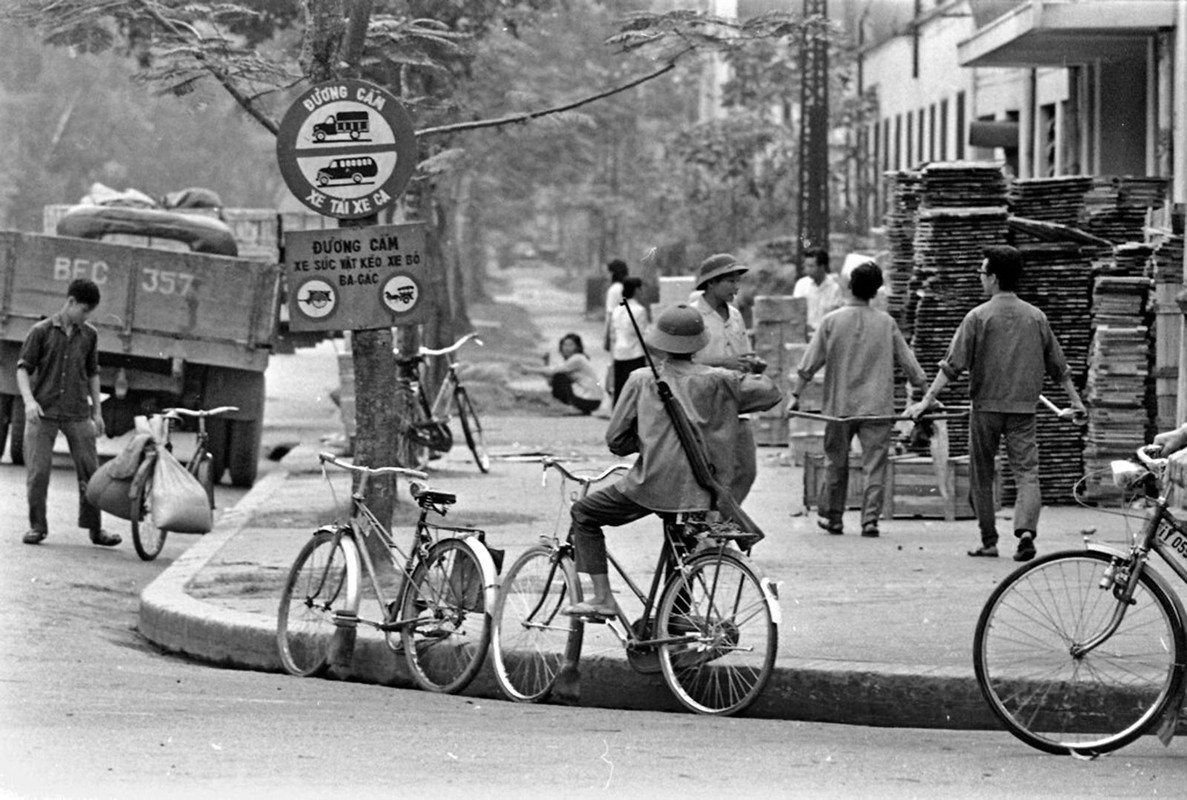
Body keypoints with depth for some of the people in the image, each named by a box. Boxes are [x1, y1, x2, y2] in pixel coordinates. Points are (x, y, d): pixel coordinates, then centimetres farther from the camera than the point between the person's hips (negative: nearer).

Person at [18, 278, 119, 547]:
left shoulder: (89, 335, 8)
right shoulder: (42, 331, -1)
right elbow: (23, 368, 0)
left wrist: (97, 411, 15)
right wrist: (29, 400, -15)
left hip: (78, 413, 3)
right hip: (43, 413, -3)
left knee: (90, 471, 0)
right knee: (38, 472, -4)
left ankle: (95, 528, 8)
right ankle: (37, 527, 8)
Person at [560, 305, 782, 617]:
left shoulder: (642, 380, -1)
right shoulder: (716, 380, 3)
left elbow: (616, 440, 1)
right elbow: (770, 391, 8)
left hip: (653, 486, -3)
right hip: (702, 493, 3)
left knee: (584, 515, 15)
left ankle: (602, 597, 5)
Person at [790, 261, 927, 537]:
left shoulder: (832, 321, -2)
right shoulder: (886, 323, -1)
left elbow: (809, 363, -2)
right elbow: (908, 362, 4)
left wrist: (796, 395, 4)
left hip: (840, 405, 1)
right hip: (877, 407, -1)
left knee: (836, 463, 14)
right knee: (875, 464, 2)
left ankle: (832, 518, 22)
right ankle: (870, 520, -5)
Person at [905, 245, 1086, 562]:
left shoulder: (978, 317, -6)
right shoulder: (1036, 317, 5)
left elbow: (952, 365, -9)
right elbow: (1058, 366, 13)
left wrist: (927, 401, -6)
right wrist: (1075, 401, 24)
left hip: (986, 406, -2)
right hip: (1024, 407, 2)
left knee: (981, 476, 10)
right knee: (1027, 472, -1)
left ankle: (989, 542, 14)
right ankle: (1026, 530, -23)